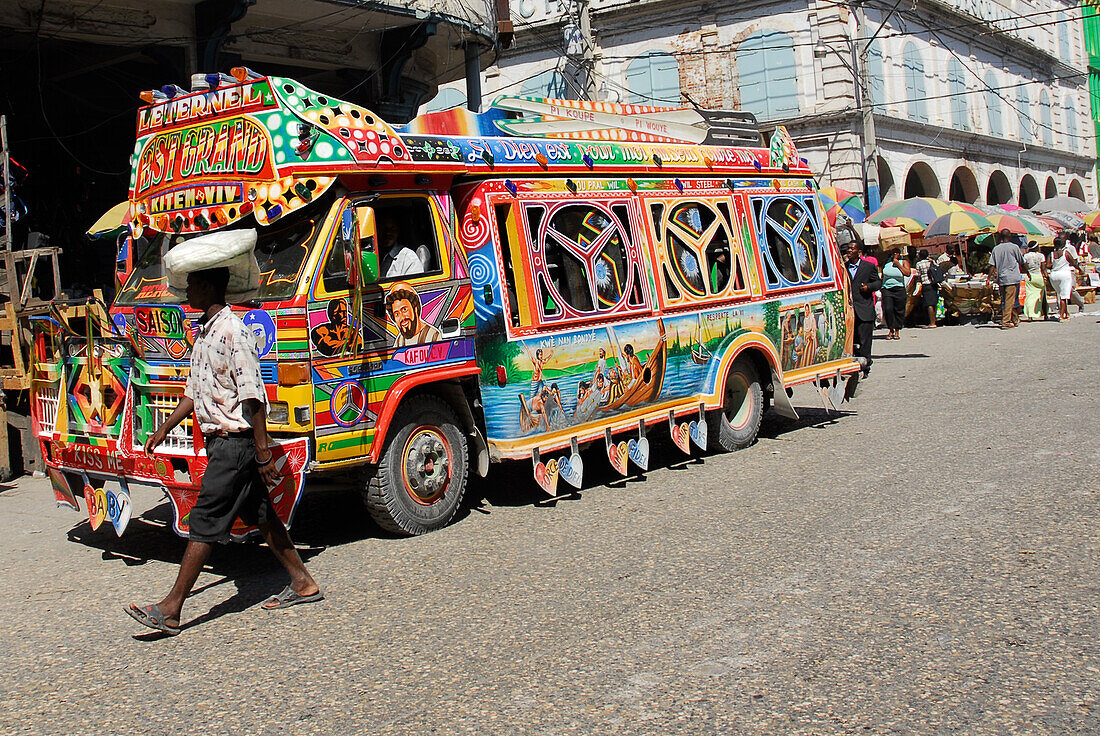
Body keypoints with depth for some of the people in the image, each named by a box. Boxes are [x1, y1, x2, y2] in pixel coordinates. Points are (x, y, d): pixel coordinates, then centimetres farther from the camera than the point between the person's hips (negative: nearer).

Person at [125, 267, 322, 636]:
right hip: (218, 440, 10)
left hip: (236, 442, -10)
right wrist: (163, 430, 21)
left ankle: (170, 610, -1)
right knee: (259, 515, 15)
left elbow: (254, 398, -21)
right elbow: (195, 391, 21)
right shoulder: (203, 331, 12)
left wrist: (263, 455, -21)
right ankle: (303, 584, 24)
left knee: (204, 522, -6)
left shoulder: (232, 332, -18)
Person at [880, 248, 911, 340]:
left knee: (899, 311, 1)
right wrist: (881, 286, 15)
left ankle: (897, 331, 12)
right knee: (888, 309, -11)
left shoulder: (904, 262, 6)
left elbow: (908, 273, -8)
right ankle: (891, 330, 1)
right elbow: (882, 275, 22)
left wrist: (898, 264, -9)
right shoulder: (887, 262, 13)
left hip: (899, 289, -1)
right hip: (886, 289, 1)